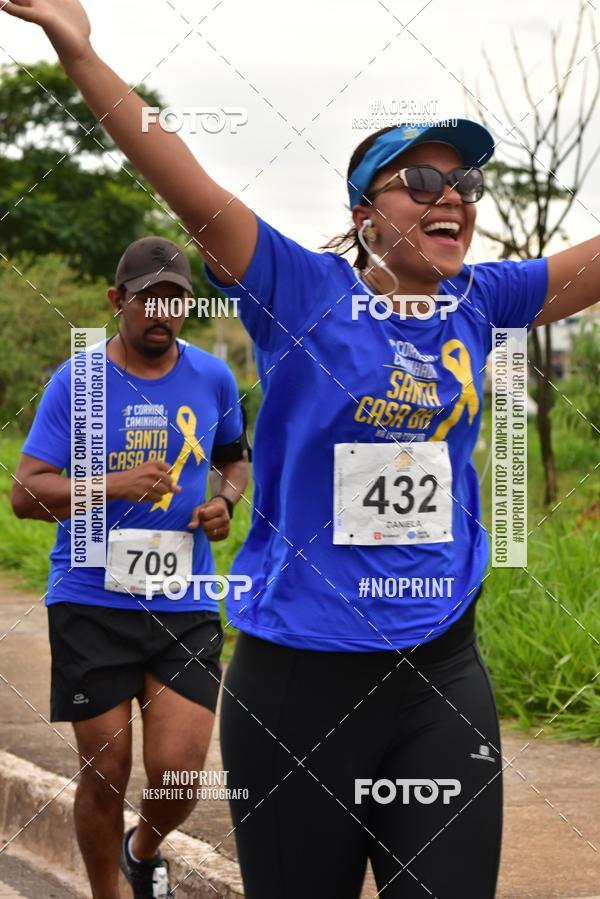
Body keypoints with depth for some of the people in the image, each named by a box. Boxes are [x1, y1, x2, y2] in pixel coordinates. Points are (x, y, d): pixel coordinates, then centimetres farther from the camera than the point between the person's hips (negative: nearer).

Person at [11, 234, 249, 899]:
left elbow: (234, 458, 25)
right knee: (105, 774, 2)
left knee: (178, 774, -4)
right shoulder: (76, 383, -2)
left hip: (186, 606, 2)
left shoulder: (212, 378, 7)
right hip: (93, 603, -2)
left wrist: (227, 500, 3)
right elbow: (25, 493, -6)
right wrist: (115, 484, -20)